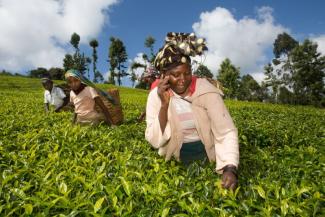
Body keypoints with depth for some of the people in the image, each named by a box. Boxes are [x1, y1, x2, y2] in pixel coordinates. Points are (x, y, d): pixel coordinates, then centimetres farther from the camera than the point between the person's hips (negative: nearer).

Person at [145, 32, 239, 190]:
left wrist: (230, 169, -32)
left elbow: (227, 133, -18)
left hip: (207, 156, 0)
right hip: (176, 160, 1)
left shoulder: (206, 91, -14)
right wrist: (164, 104, -25)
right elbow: (155, 141, -14)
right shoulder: (156, 96, -10)